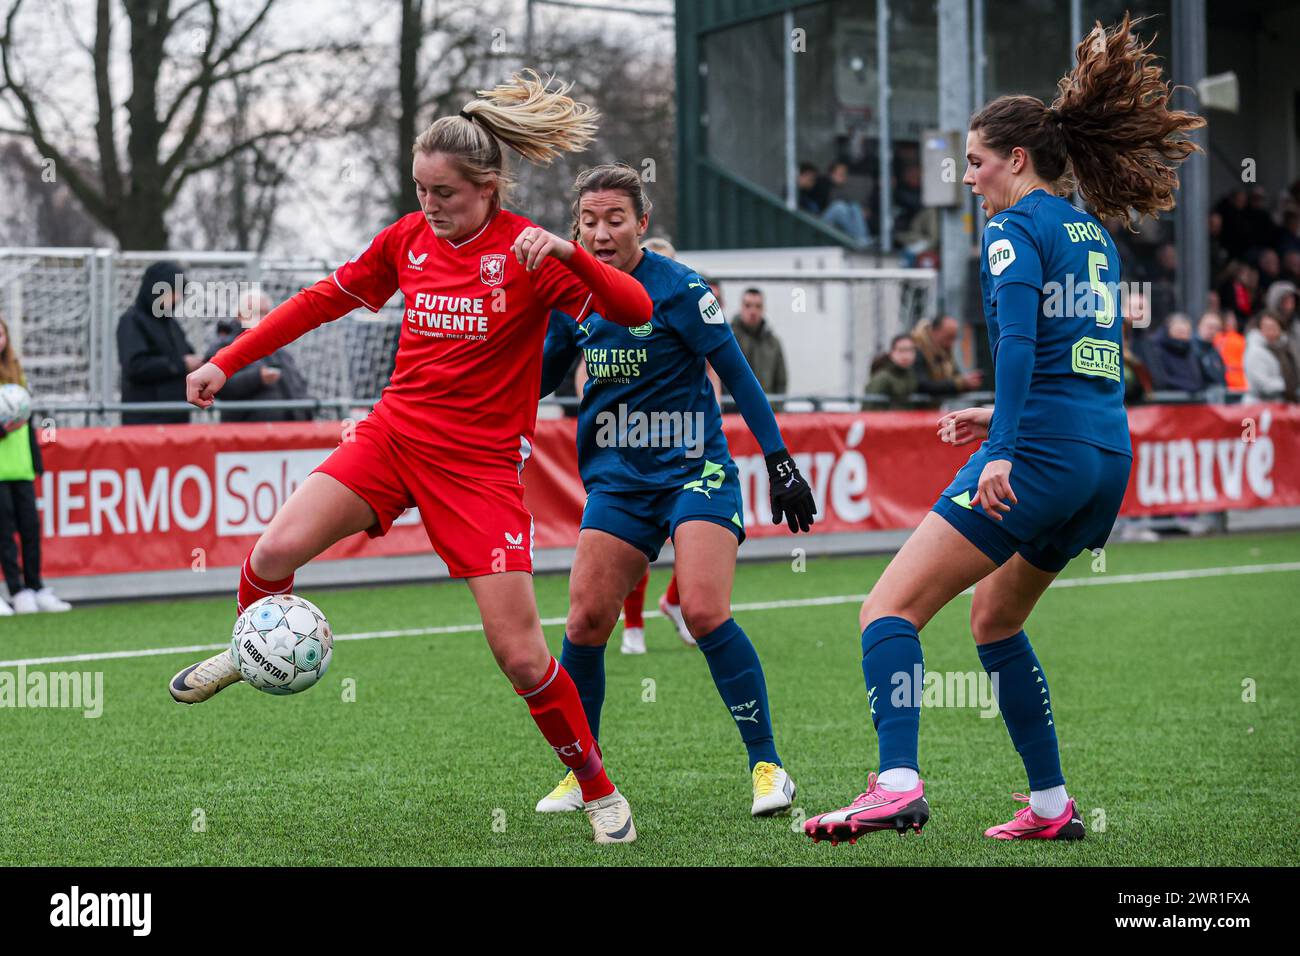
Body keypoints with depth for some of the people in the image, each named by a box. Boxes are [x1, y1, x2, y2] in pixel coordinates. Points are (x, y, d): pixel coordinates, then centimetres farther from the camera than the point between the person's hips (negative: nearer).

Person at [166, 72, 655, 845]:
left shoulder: (526, 254, -12)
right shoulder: (409, 238, 3)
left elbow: (635, 310, -23)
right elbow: (329, 298, 16)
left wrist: (567, 252, -40)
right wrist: (227, 361, 14)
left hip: (480, 463, -4)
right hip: (394, 433, 4)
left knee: (521, 655, -8)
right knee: (275, 551, -15)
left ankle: (599, 790, 13)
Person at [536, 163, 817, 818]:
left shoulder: (678, 288, -11)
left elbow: (736, 374, -8)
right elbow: (539, 378, 17)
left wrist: (779, 462, -9)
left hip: (694, 469, -5)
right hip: (617, 477, 5)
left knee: (705, 614, -19)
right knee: (585, 622, -4)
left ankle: (767, 765, -7)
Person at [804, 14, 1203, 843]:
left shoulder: (1017, 227, -4)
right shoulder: (1094, 236, 20)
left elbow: (1018, 340, -19)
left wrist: (1002, 452, -26)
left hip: (1041, 455, -9)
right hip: (1108, 456, 9)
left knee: (891, 610, -10)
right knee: (995, 619, 25)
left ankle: (898, 784, -29)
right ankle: (1052, 805, 22)